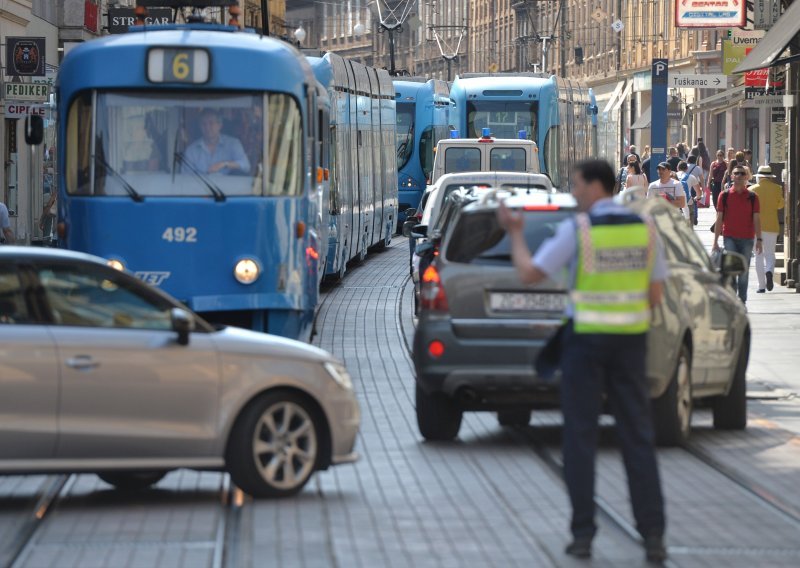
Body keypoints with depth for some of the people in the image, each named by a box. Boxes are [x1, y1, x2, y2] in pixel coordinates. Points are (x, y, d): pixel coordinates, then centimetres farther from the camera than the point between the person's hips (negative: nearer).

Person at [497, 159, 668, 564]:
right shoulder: (643, 230, 3)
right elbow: (655, 295, 6)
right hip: (630, 341, 3)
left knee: (580, 438, 5)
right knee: (638, 439, 5)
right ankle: (653, 536, -2)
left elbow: (528, 275, -7)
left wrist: (515, 234, 9)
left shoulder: (576, 230, -11)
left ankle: (583, 535, 2)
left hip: (584, 340, -3)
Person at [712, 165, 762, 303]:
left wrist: (759, 240, -3)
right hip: (730, 238, -1)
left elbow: (756, 219, 4)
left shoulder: (752, 197, 4)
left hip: (747, 239, 1)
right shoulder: (725, 195, 3)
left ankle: (742, 301, 15)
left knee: (744, 271, 7)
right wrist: (715, 241, 0)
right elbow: (719, 219, 4)